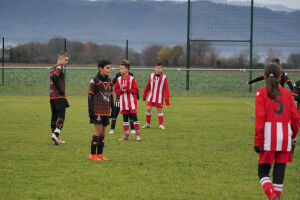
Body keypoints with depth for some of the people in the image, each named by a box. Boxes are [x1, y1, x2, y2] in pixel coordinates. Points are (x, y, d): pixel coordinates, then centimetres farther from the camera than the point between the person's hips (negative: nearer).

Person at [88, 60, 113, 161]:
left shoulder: (109, 81, 13)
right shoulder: (94, 81, -6)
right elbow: (90, 96, -8)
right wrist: (90, 111, -13)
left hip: (106, 111, 6)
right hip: (97, 110, -6)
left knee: (103, 132, 7)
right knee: (98, 131, -9)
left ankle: (100, 154, 13)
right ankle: (92, 155, -2)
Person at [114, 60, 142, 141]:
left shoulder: (132, 79, -8)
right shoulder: (119, 79, 4)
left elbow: (136, 90, -10)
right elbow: (116, 90, 7)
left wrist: (127, 89, -18)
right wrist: (121, 90, -14)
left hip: (131, 102, -4)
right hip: (123, 102, 4)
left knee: (134, 117, -6)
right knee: (125, 118, 8)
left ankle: (137, 135, 1)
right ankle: (126, 135, 15)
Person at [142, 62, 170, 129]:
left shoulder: (164, 77, -6)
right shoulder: (151, 76, 1)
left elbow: (166, 89, -6)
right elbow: (148, 86, 10)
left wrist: (167, 99, -10)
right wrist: (144, 95, 13)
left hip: (159, 97, -2)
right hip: (151, 96, 2)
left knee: (160, 110, 2)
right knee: (148, 109, -3)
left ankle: (161, 124, 10)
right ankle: (147, 124, 10)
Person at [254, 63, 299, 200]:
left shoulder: (261, 93, -1)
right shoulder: (287, 93, 9)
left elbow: (260, 118, -9)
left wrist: (257, 141, -7)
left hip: (268, 138, -2)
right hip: (285, 137, 3)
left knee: (263, 172, 6)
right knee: (279, 172, 9)